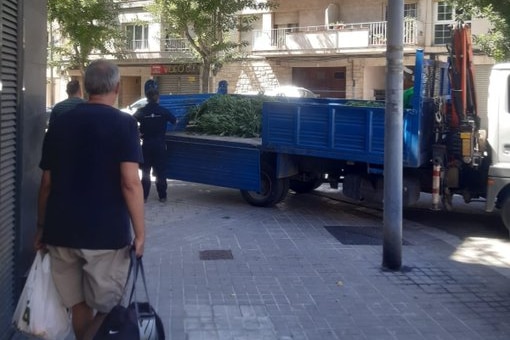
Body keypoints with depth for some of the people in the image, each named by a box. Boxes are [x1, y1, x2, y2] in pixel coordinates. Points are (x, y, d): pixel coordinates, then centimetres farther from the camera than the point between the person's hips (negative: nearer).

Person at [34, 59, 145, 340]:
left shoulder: (59, 124, 8)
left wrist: (41, 228, 20)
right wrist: (140, 232, -9)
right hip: (106, 233, -5)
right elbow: (130, 183, -15)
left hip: (61, 231, 5)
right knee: (105, 307, 9)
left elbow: (46, 183, 11)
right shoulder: (124, 124, -7)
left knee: (78, 305, 17)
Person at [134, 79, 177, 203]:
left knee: (145, 171, 8)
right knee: (160, 171, 7)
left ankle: (144, 196, 9)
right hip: (160, 145, 0)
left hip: (147, 145, 0)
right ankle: (162, 196, 10)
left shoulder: (141, 111, -6)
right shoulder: (163, 111, -5)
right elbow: (175, 121, 7)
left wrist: (138, 133, 8)